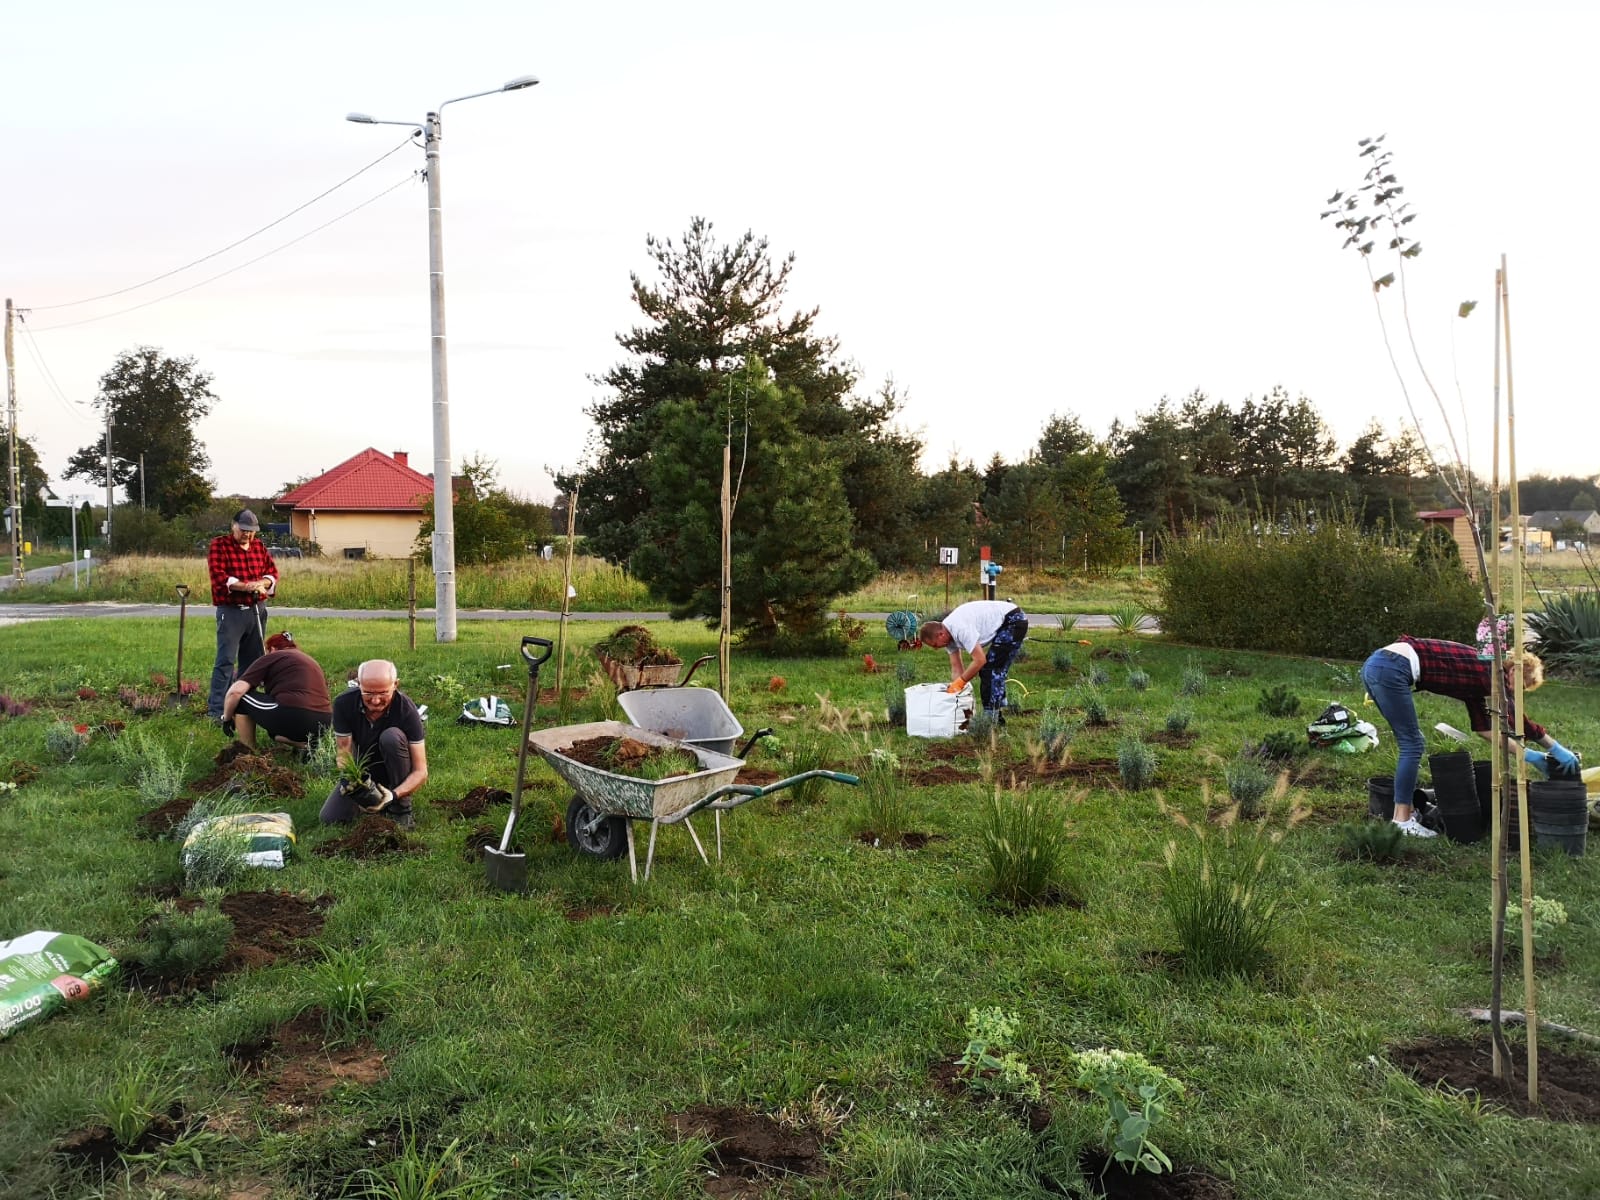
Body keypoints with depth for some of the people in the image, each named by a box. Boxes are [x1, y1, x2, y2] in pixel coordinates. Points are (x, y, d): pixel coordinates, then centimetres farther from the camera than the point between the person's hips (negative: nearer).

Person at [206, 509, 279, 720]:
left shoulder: (258, 546, 13)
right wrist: (246, 586, -23)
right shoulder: (219, 545, -4)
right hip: (231, 611, -6)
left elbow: (272, 570, 11)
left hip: (257, 610, 6)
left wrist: (263, 583, -11)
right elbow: (218, 576, -14)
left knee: (252, 660, 11)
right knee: (226, 660, -10)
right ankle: (216, 709, -9)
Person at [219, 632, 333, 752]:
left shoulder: (271, 657, 11)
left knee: (241, 697, 13)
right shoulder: (311, 661, 29)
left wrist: (226, 719, 16)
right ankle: (305, 745, 8)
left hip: (293, 718, -7)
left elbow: (236, 691, 0)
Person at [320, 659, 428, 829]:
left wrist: (394, 795, -43)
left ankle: (401, 809, -17)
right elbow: (344, 755, -17)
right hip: (360, 770, 3)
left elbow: (420, 772, -26)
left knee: (391, 737, -32)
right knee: (330, 819, -17)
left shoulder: (406, 709, -27)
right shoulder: (344, 703, -20)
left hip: (393, 771, -3)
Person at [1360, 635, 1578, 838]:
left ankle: (1403, 812, 24)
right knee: (1412, 745, -1)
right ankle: (1402, 822, 4)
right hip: (1390, 669, -9)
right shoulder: (1490, 669, 0)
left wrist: (1526, 754, 30)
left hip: (1376, 665, 9)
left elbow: (1484, 728, 29)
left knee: (1410, 743, 18)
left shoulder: (1477, 675, 24)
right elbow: (1516, 720, -6)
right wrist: (1556, 748, 4)